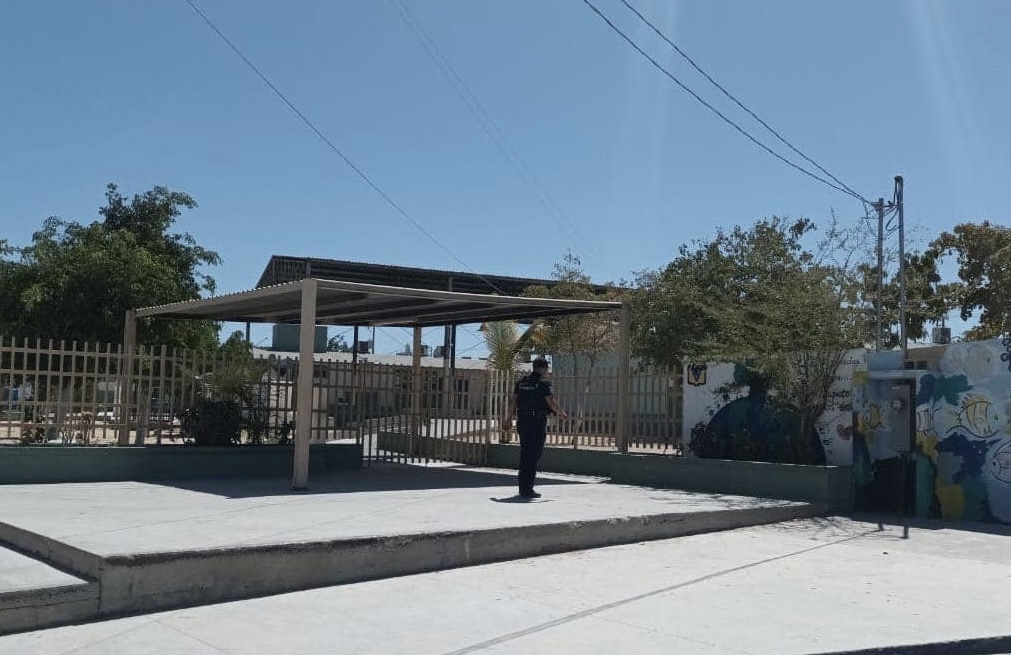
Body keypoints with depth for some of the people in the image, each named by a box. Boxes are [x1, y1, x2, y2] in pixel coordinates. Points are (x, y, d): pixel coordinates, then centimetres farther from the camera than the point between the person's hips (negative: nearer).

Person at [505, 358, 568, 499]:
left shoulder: (522, 381, 10)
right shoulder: (542, 383, -9)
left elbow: (513, 401, 12)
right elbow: (551, 402, -12)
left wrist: (509, 418, 21)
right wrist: (562, 413, 4)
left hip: (522, 423, 7)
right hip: (538, 424, -6)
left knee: (524, 454, 14)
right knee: (534, 455, -2)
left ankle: (523, 488, 20)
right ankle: (527, 489, -4)